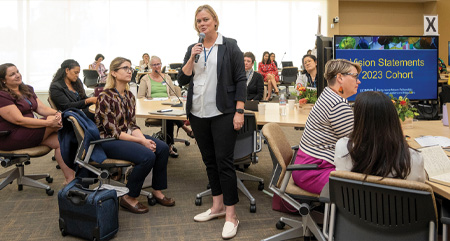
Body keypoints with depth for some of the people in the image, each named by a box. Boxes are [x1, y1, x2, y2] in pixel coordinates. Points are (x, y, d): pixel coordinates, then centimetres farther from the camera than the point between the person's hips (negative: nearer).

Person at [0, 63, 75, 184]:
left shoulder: (27, 89, 13)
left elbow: (41, 108, 6)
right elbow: (19, 120, -22)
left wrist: (57, 113, -17)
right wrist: (49, 122, -28)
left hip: (28, 132, 8)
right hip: (10, 139, -8)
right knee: (55, 124, -20)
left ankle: (70, 178, -18)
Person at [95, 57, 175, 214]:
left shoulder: (129, 95, 7)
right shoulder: (105, 97, -17)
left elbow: (132, 125, 7)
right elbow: (113, 131, -19)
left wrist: (145, 139, -12)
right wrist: (141, 141, -21)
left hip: (128, 135, 8)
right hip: (109, 141, -8)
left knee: (162, 148, -9)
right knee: (148, 156, -27)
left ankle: (157, 191, 5)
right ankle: (128, 199, -9)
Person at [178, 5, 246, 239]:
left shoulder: (229, 46, -2)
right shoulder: (193, 49, 12)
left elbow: (240, 80, -5)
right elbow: (182, 79, 7)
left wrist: (239, 111, -12)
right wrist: (192, 58, -8)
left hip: (222, 114, -5)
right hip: (198, 114, 5)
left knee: (224, 162, -5)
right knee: (209, 160, 13)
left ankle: (231, 215, 5)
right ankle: (218, 205, 27)